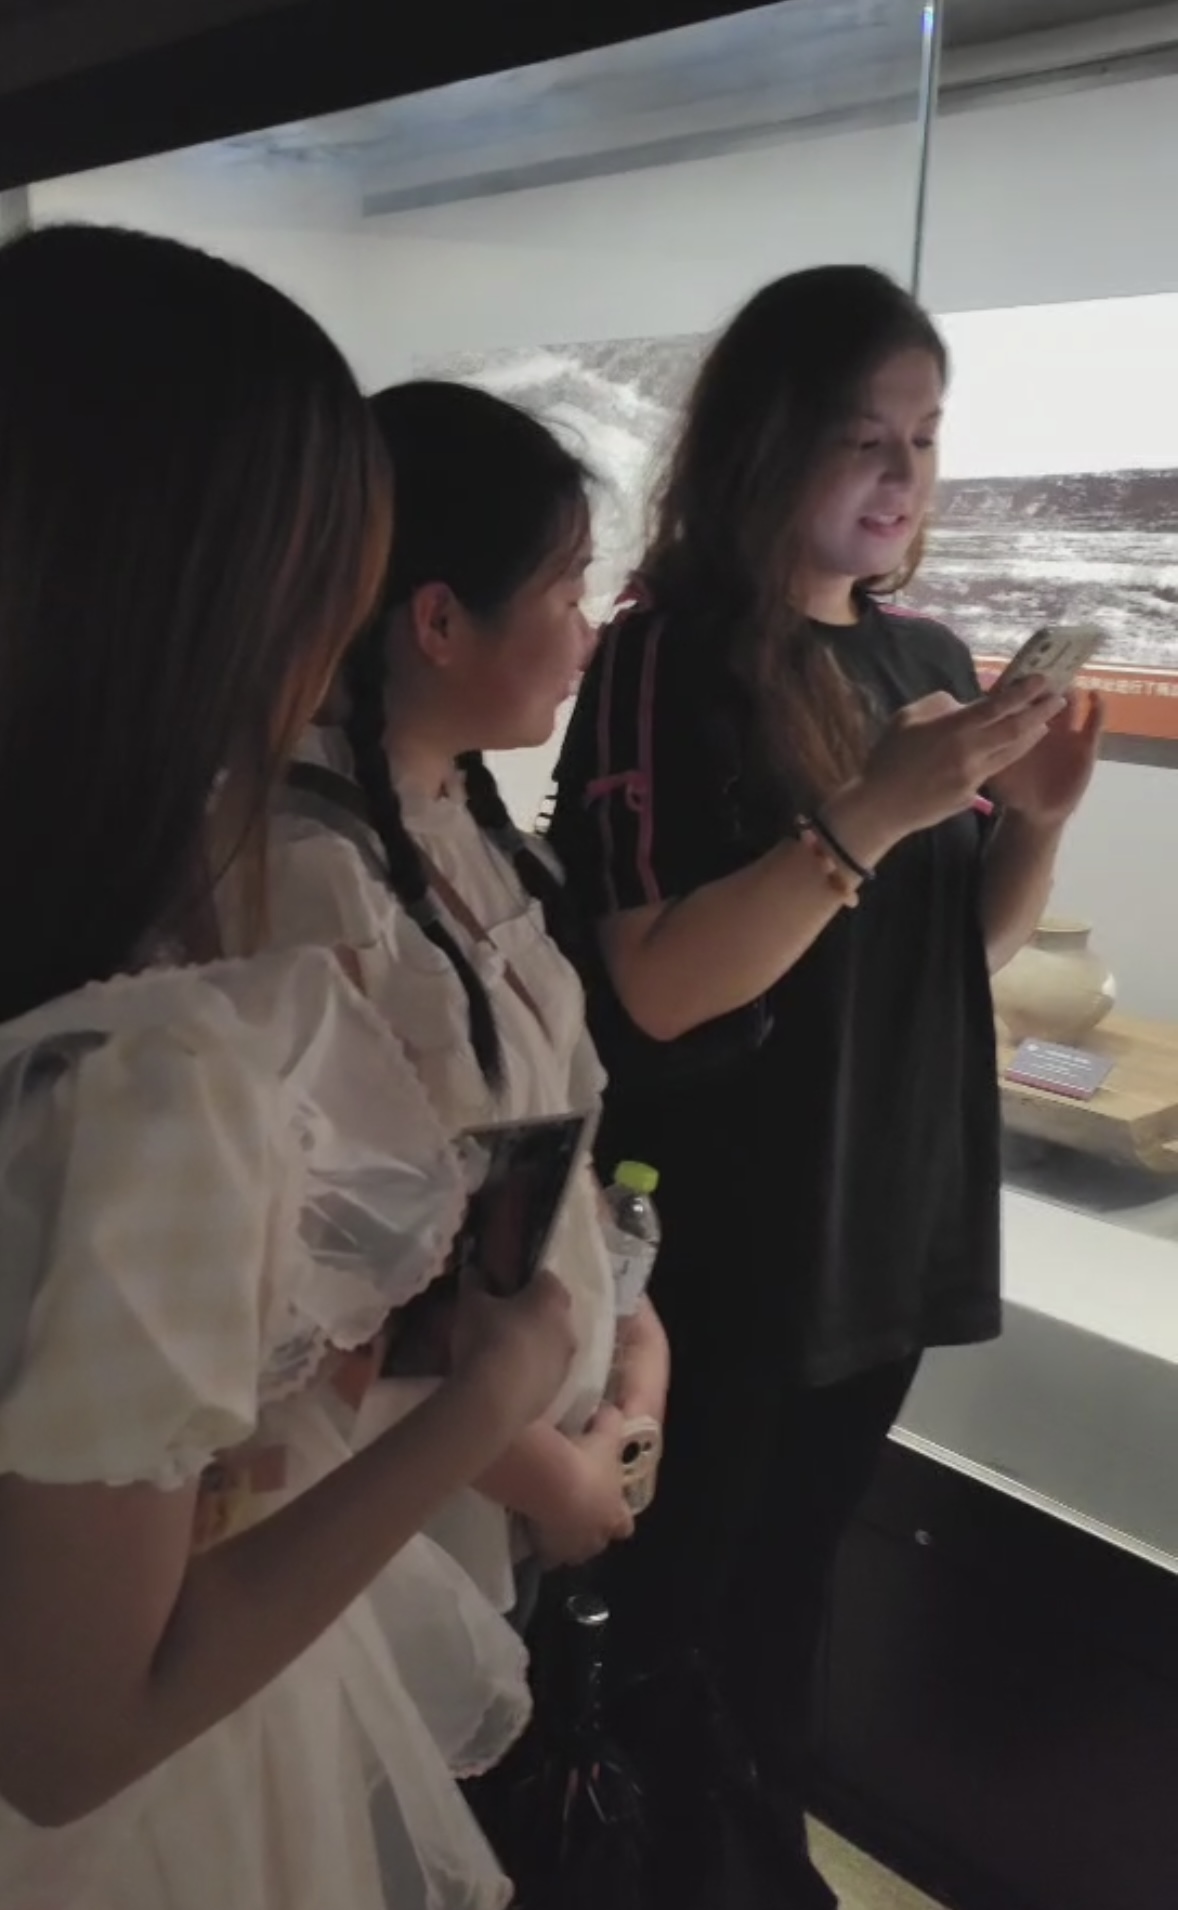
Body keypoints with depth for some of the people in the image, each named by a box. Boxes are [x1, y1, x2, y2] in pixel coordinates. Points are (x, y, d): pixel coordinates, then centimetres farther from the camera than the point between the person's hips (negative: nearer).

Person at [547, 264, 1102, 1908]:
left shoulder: (931, 658, 5)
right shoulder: (666, 660, -15)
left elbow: (973, 941, 11)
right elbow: (659, 989, -23)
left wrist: (1035, 819, -8)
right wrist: (868, 814, -30)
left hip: (889, 1214, 6)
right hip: (721, 1243, -6)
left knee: (793, 1572, 23)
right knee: (673, 1588, 13)